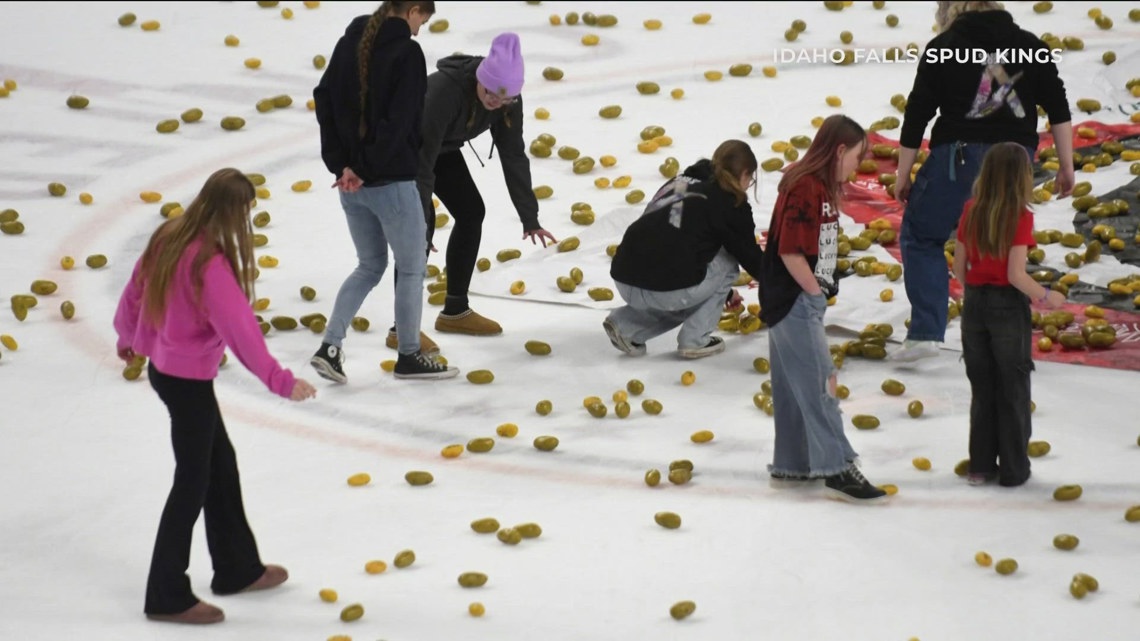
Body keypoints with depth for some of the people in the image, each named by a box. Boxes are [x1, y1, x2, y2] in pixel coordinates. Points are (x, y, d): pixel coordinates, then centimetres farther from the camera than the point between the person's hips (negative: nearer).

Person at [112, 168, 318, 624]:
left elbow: (135, 289, 12)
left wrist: (128, 337, 30)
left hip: (163, 364, 9)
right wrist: (280, 381, -22)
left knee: (220, 463, 21)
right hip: (188, 379, -9)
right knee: (193, 482, 3)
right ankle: (167, 596, 12)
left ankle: (238, 569, 35)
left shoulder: (168, 238, -1)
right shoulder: (210, 263, -27)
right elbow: (239, 329, -27)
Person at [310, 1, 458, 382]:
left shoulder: (350, 43, 7)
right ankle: (409, 356, 19)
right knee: (412, 267, 11)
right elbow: (398, 121, -22)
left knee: (370, 265, 20)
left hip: (349, 180, 7)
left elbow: (324, 102, 3)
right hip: (392, 181, -7)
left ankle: (330, 347, 9)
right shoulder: (406, 53, -14)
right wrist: (367, 169, -16)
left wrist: (340, 164, -1)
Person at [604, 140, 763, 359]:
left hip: (623, 280, 7)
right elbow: (750, 256, 14)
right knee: (726, 264, 20)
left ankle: (626, 325, 17)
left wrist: (723, 291, 45)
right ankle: (695, 340, 12)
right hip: (664, 289, -7)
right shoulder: (732, 203, 4)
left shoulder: (682, 182, 24)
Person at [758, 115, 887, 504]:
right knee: (819, 384, -8)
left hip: (800, 302, 10)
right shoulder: (806, 188, -18)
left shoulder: (818, 187, 12)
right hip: (795, 302, -10)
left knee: (794, 389, 14)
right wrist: (817, 291, -14)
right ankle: (836, 469, -6)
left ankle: (790, 466, 21)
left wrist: (824, 287, 9)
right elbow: (790, 252, -22)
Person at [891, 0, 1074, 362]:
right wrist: (1066, 166, 12)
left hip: (960, 154, -3)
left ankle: (925, 333, -4)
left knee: (920, 237, 9)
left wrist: (902, 174, 5)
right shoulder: (1030, 46, 12)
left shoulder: (943, 47, 2)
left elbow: (917, 113, -1)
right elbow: (1058, 108, 8)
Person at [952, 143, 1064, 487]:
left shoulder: (971, 211, -1)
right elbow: (1016, 274, -19)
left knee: (982, 389, 15)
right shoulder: (1020, 216, -15)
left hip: (975, 305, 4)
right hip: (1008, 307, -4)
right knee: (1012, 392, 8)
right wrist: (1044, 296, -4)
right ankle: (1013, 469, 13)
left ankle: (981, 466, 19)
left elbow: (959, 267, 3)